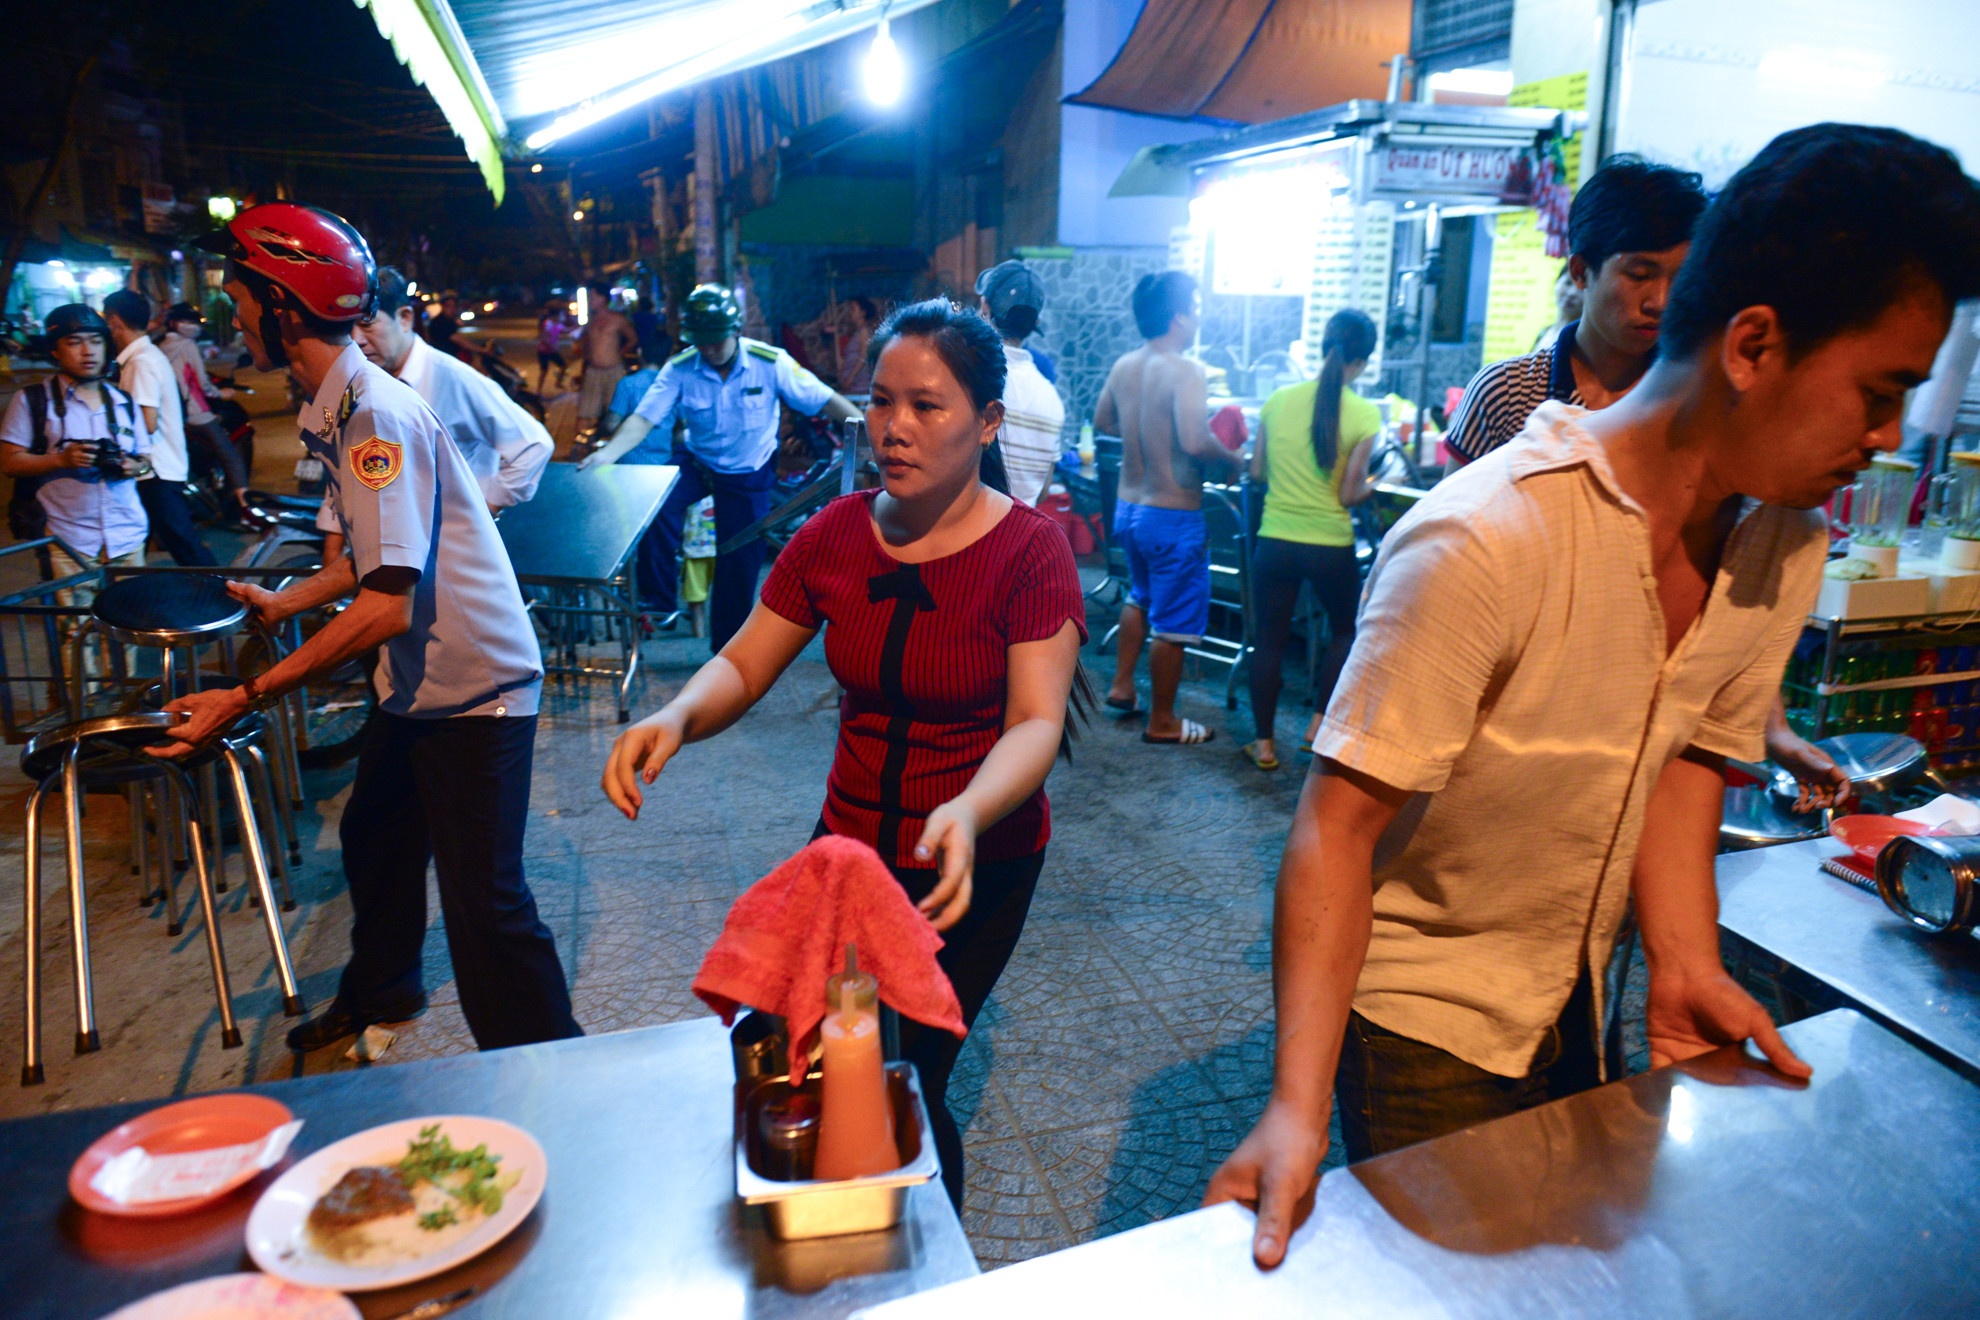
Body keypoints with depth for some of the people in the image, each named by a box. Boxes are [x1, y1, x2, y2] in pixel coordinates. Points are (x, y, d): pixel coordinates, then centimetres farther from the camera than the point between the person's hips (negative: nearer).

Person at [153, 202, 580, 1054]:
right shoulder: (332, 409, 10)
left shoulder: (374, 414, -22)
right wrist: (282, 603, 23)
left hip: (475, 686, -11)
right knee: (372, 838, 26)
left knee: (483, 900, -11)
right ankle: (380, 989, 51)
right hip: (417, 680, 11)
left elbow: (389, 604, -29)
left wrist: (249, 698, -27)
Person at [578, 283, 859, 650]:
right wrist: (607, 454, -35)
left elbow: (824, 400, -16)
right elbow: (644, 417, -19)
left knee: (740, 563, 4)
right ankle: (659, 601, -14)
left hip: (749, 473, -1)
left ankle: (728, 648, 23)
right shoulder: (680, 368, -15)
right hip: (697, 461, 1)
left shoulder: (769, 362, -19)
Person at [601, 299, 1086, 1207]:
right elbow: (744, 664, -2)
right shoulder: (836, 535, -3)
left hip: (975, 868, -4)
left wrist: (966, 815, -45)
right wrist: (675, 717, -24)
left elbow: (1036, 721, -24)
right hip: (849, 847, 5)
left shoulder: (1029, 551, -16)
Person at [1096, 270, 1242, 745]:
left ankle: (1121, 684, 35)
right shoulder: (1185, 372, -20)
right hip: (1172, 515, -8)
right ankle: (1162, 722, 16)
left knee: (1141, 596, 29)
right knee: (1173, 621, 5)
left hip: (1128, 507, 8)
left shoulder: (1124, 367, 2)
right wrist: (1233, 460, -14)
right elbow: (1195, 441, -32)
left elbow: (1101, 421, 17)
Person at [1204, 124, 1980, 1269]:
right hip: (1423, 1021, -7)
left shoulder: (1789, 548, -6)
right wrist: (1298, 1104, -36)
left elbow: (1689, 754, 3)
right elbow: (1340, 824, -31)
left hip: (1576, 1003, 7)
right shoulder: (1486, 541, -31)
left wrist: (1685, 966, -12)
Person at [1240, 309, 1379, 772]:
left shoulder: (1279, 400, -3)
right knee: (1346, 631, 24)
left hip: (1274, 541, 2)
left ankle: (1264, 743, 19)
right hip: (1330, 547, -2)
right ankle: (1320, 722, 23)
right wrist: (1373, 485, 11)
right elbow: (1349, 494, -10)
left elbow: (1256, 471, 5)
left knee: (1270, 641, 13)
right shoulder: (1364, 415, -11)